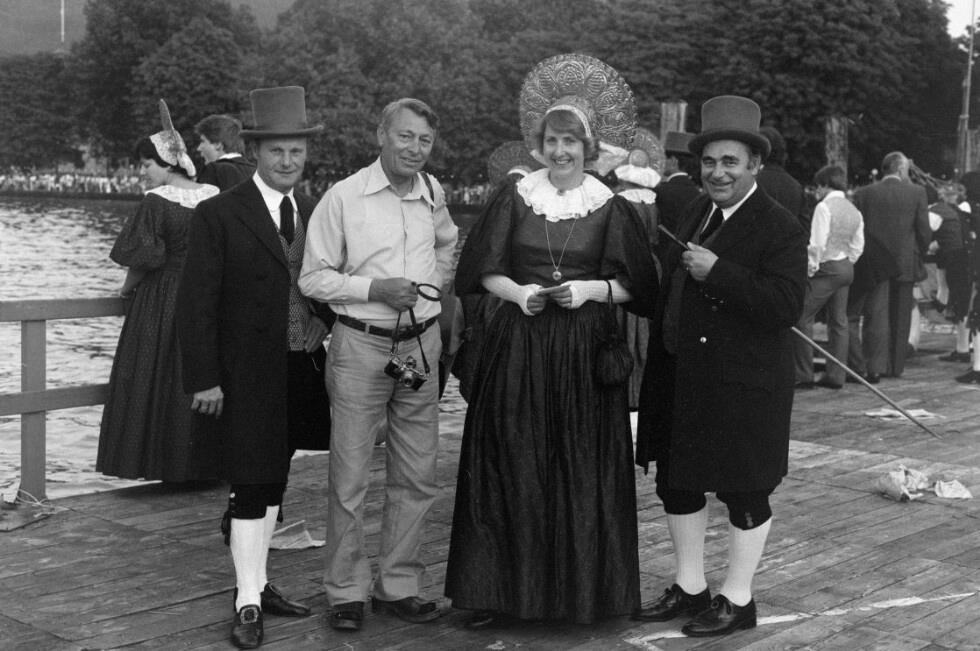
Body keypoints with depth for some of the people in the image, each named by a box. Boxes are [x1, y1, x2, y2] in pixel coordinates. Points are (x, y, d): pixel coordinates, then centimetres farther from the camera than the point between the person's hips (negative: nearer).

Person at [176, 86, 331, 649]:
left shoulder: (316, 212, 8)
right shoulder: (219, 215, -7)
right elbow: (197, 303, -8)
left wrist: (335, 350, 5)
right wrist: (204, 379, -13)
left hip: (303, 370, 5)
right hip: (248, 375, -5)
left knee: (274, 481, 15)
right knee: (252, 486, -3)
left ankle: (259, 582, 28)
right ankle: (248, 603, 6)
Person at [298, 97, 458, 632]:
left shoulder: (433, 194, 7)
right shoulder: (343, 196, -7)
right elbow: (313, 277, -6)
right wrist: (373, 289, -16)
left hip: (420, 345, 5)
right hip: (360, 346, -4)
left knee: (416, 477, 8)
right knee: (349, 478, -1)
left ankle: (399, 586, 20)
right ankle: (346, 592, 11)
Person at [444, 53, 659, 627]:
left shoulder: (610, 208, 0)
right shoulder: (515, 198, 5)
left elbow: (634, 285, 3)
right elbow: (485, 271, 6)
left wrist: (590, 288, -13)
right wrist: (517, 292, -12)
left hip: (585, 350, -1)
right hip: (517, 345, 1)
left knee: (581, 468, 2)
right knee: (510, 467, 2)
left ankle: (580, 589, 14)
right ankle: (497, 588, 11)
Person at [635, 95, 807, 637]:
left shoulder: (780, 227, -13)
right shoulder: (696, 212, 11)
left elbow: (786, 306, -24)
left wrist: (718, 272, -25)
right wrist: (659, 364, 16)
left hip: (743, 384, -8)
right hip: (682, 379, 8)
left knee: (743, 491, 6)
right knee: (677, 482, 15)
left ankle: (737, 599, 21)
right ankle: (689, 588, 31)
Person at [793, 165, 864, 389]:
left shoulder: (824, 207, -11)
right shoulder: (854, 210, 11)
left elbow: (817, 244, -17)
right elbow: (857, 246, 13)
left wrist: (810, 269, -8)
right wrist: (847, 265, 19)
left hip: (827, 268, -8)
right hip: (846, 269, 8)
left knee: (802, 318, -5)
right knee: (838, 321, 10)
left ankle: (804, 375, -8)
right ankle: (835, 375, 12)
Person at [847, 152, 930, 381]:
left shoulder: (864, 194, -4)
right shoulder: (916, 193, -4)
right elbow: (924, 231, -3)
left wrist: (857, 258, 7)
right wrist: (919, 256, 12)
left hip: (874, 264, -1)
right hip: (905, 263, 1)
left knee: (877, 317, 1)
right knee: (899, 318, 13)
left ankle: (875, 367, -8)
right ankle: (895, 366, 22)